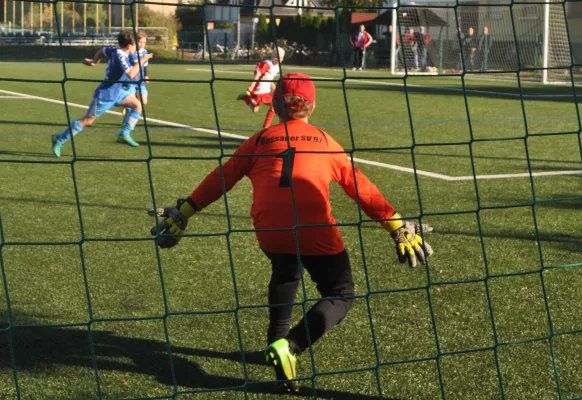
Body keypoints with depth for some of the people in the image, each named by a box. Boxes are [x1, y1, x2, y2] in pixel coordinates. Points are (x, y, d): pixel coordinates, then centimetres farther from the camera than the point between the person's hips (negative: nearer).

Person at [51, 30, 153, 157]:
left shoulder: (115, 51, 1)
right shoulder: (120, 56, -26)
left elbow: (102, 50, 21)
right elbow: (131, 74, -39)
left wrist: (94, 61, 36)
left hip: (116, 92, 10)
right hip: (105, 95, -10)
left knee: (137, 105, 2)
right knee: (87, 121, -3)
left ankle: (124, 135, 3)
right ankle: (60, 140, 7)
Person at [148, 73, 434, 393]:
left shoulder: (259, 140, 17)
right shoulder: (324, 141, 16)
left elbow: (221, 179, 16)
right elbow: (360, 188, 14)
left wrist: (184, 212, 23)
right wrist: (397, 225, 17)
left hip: (269, 231, 3)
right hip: (315, 231, -3)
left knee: (285, 273, 34)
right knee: (340, 295, 10)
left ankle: (278, 341, 28)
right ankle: (290, 346, -11)